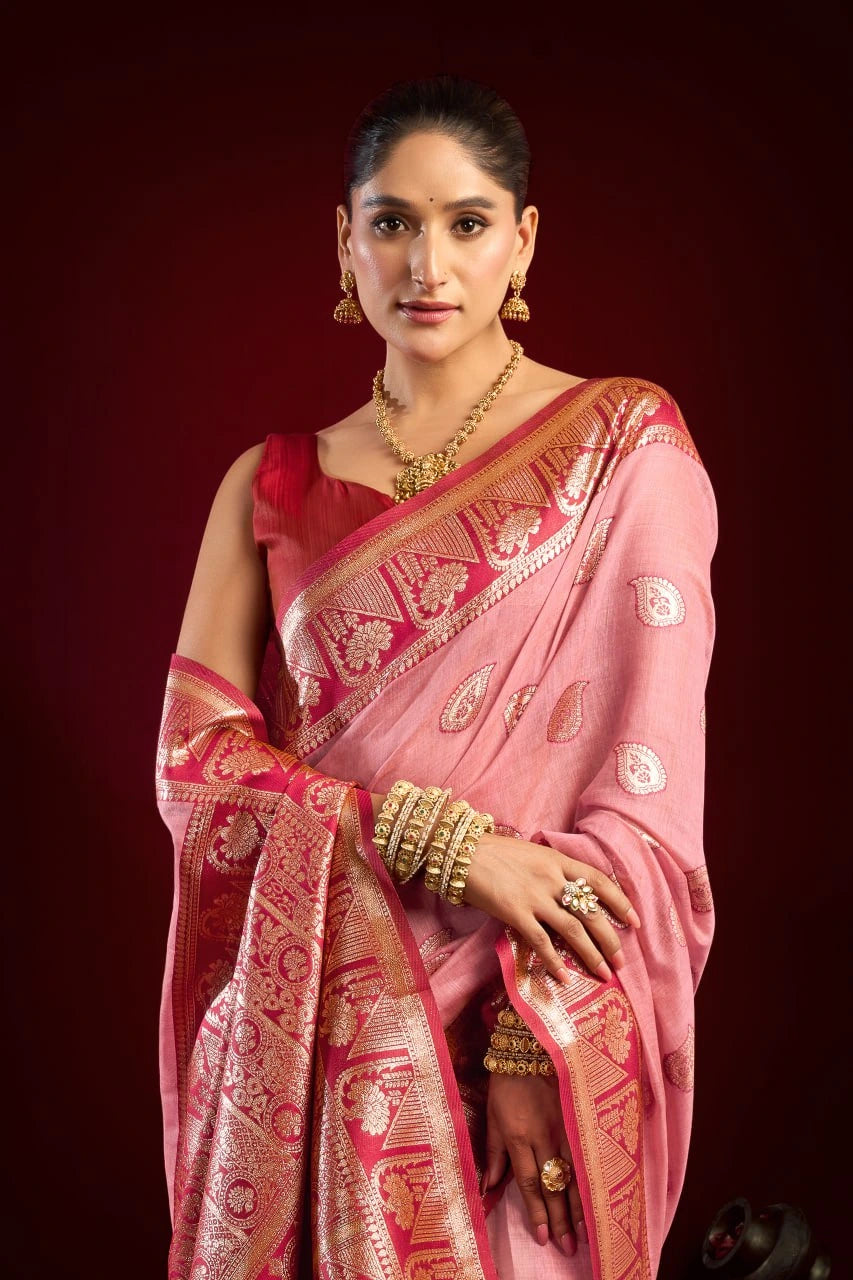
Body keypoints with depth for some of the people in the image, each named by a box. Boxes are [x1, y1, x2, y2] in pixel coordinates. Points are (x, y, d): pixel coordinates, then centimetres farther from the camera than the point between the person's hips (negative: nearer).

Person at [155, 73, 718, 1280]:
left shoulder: (624, 444, -4)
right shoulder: (274, 486, 6)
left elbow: (644, 772, -11)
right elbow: (194, 756, -2)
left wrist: (540, 1043, -17)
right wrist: (438, 836, -16)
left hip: (525, 1035, -2)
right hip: (307, 1030, 3)